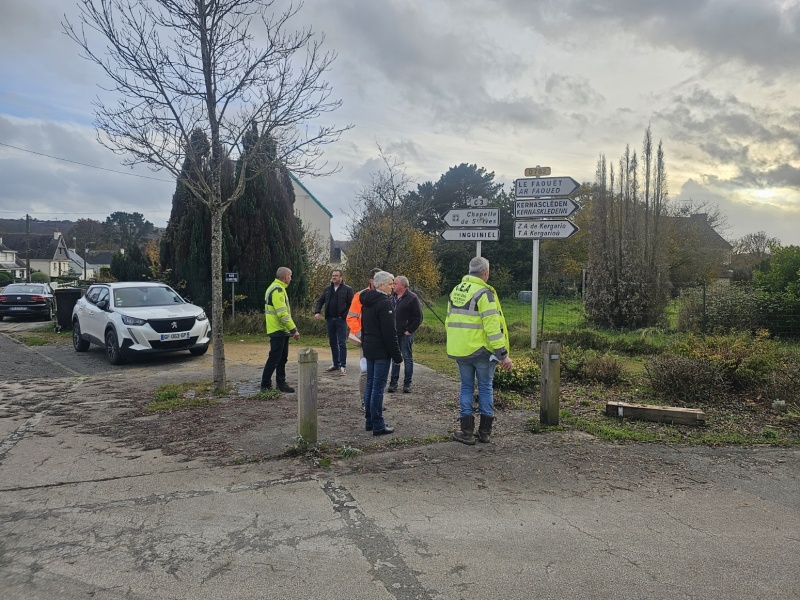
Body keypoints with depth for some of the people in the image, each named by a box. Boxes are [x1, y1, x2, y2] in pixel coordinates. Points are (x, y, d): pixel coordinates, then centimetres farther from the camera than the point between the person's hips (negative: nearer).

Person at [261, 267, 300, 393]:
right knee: (274, 359, -5)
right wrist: (294, 330, -20)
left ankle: (281, 383, 21)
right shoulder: (277, 290, -17)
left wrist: (291, 329, 18)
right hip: (278, 330, -10)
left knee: (282, 359, 14)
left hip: (281, 331, 10)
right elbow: (282, 314, -23)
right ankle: (265, 385, 2)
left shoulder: (277, 288, 16)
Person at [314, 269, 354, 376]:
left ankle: (343, 366, 0)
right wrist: (317, 311, -1)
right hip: (330, 319, 5)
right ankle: (335, 364, 22)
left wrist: (347, 316, -17)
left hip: (341, 320, -5)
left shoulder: (347, 289, -4)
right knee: (332, 343, 12)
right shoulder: (327, 288, 11)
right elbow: (320, 301, 14)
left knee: (342, 343, -4)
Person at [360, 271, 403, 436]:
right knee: (378, 387, -5)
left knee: (370, 384, 14)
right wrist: (397, 355, -15)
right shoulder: (384, 303, -17)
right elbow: (389, 333, -20)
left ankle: (369, 421, 22)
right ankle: (378, 426, 0)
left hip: (368, 349, 9)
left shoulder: (367, 302, 11)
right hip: (381, 351, -9)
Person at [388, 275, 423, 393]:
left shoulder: (412, 298, -8)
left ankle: (407, 384, 11)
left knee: (407, 358, 4)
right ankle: (393, 382, 18)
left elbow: (418, 317, -10)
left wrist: (409, 330, -12)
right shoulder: (393, 297, 11)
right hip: (394, 334, 6)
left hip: (406, 334, -6)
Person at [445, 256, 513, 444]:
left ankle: (467, 432, 12)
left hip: (459, 350, 6)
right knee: (485, 387, 9)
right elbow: (492, 327, -19)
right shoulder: (484, 293, -14)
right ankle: (485, 432, 16)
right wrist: (503, 354, -18)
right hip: (481, 350, -5)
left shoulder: (455, 291, 10)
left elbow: (449, 321, 17)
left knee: (466, 387, 13)